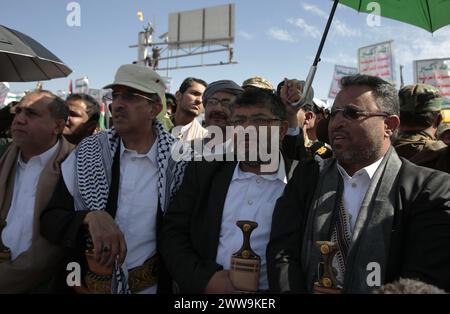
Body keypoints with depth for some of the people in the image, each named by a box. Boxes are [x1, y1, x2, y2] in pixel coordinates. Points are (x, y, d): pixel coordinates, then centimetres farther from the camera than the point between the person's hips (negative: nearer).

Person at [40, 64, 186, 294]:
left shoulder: (177, 158, -10)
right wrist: (91, 218, -27)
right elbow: (50, 219, -8)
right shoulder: (87, 153, -6)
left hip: (152, 286, -1)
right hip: (88, 283, 2)